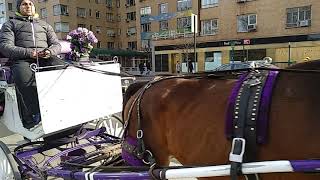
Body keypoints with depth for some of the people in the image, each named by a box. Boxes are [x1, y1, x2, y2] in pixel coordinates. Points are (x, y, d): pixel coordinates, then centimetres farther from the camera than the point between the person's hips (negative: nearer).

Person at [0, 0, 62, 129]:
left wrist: (50, 51, -5)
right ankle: (32, 120, -31)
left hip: (46, 58, 2)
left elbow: (56, 44, 22)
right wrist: (29, 52, -13)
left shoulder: (44, 25, 33)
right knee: (25, 81, -39)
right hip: (22, 59, -2)